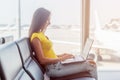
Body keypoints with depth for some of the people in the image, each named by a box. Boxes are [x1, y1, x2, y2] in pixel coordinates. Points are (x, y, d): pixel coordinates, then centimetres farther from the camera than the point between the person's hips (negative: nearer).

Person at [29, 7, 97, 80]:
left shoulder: (41, 34, 14)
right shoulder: (36, 37, -15)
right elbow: (42, 60, -20)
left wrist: (61, 55, 8)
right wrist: (61, 59, -15)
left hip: (57, 65, 9)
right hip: (53, 69, -9)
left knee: (91, 64, 6)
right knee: (90, 66, -8)